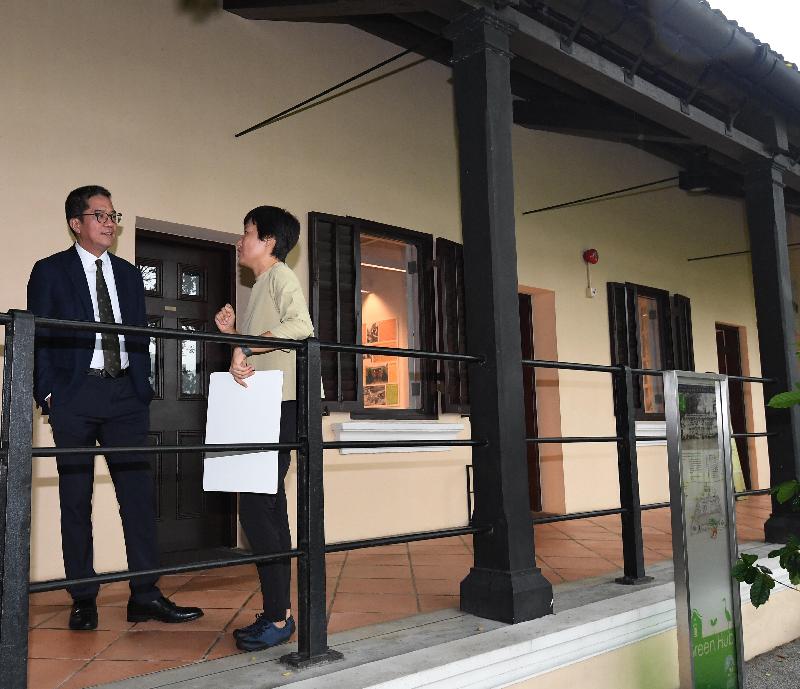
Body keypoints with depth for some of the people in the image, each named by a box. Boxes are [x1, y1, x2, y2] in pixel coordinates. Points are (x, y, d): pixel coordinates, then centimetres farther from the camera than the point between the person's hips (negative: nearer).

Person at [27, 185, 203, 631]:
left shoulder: (129, 274, 15)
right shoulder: (50, 271, 4)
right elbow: (39, 338, 0)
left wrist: (143, 389, 7)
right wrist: (48, 393, -7)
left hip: (126, 394, 4)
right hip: (75, 394, -3)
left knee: (139, 492, 0)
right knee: (76, 498, 4)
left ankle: (145, 595, 5)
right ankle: (83, 599, 13)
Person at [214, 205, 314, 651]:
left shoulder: (281, 275, -3)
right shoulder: (259, 287, 24)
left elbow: (302, 325, -23)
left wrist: (245, 347, -25)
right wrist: (233, 332, 9)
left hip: (282, 404, -10)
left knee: (256, 507, -12)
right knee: (269, 509, 8)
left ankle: (277, 617, -5)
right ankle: (280, 614, 14)